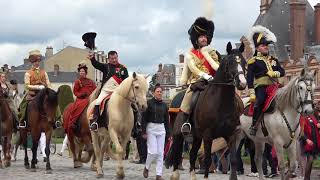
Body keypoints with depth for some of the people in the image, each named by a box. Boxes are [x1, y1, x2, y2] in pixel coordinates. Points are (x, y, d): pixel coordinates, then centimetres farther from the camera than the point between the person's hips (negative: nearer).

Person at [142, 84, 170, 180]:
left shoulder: (164, 105, 10)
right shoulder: (149, 103, -5)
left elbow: (166, 119, 14)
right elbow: (144, 118, -6)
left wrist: (168, 132, 9)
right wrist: (144, 131, -12)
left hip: (161, 129, 5)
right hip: (151, 128, -5)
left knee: (160, 153, 1)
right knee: (153, 151, -9)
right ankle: (146, 167, 18)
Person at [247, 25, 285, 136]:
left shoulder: (273, 59, 21)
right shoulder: (253, 61, 5)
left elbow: (282, 71, 13)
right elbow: (250, 78, -1)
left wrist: (274, 73, -10)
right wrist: (252, 93, -10)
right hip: (261, 87, -5)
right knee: (259, 102, -33)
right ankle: (253, 125, -24)